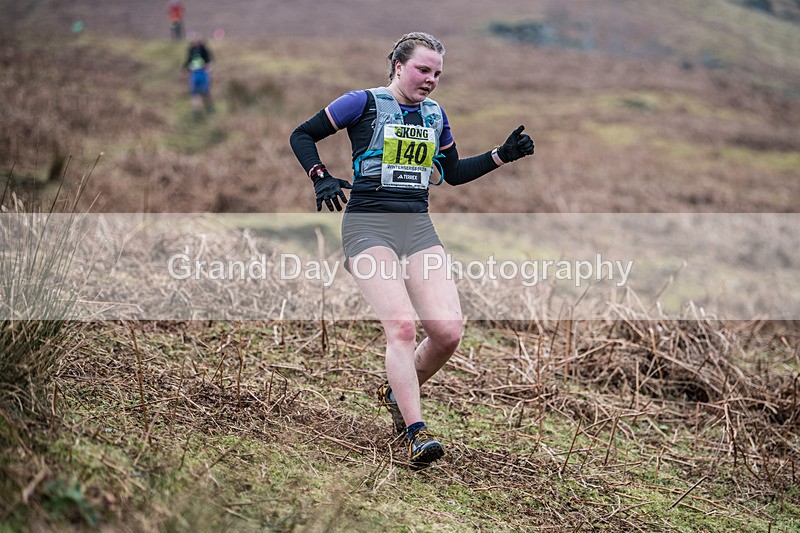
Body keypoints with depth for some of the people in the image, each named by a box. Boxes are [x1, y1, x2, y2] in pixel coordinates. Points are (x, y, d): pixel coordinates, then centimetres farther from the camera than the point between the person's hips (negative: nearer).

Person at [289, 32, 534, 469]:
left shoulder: (435, 114, 17)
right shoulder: (364, 103, 1)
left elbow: (453, 173, 27)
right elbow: (301, 136, 6)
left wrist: (503, 154, 18)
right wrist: (321, 179, -8)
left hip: (418, 227, 5)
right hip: (368, 224, -5)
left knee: (448, 331, -11)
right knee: (401, 324, -23)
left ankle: (397, 392, 17)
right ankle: (416, 433, -21)